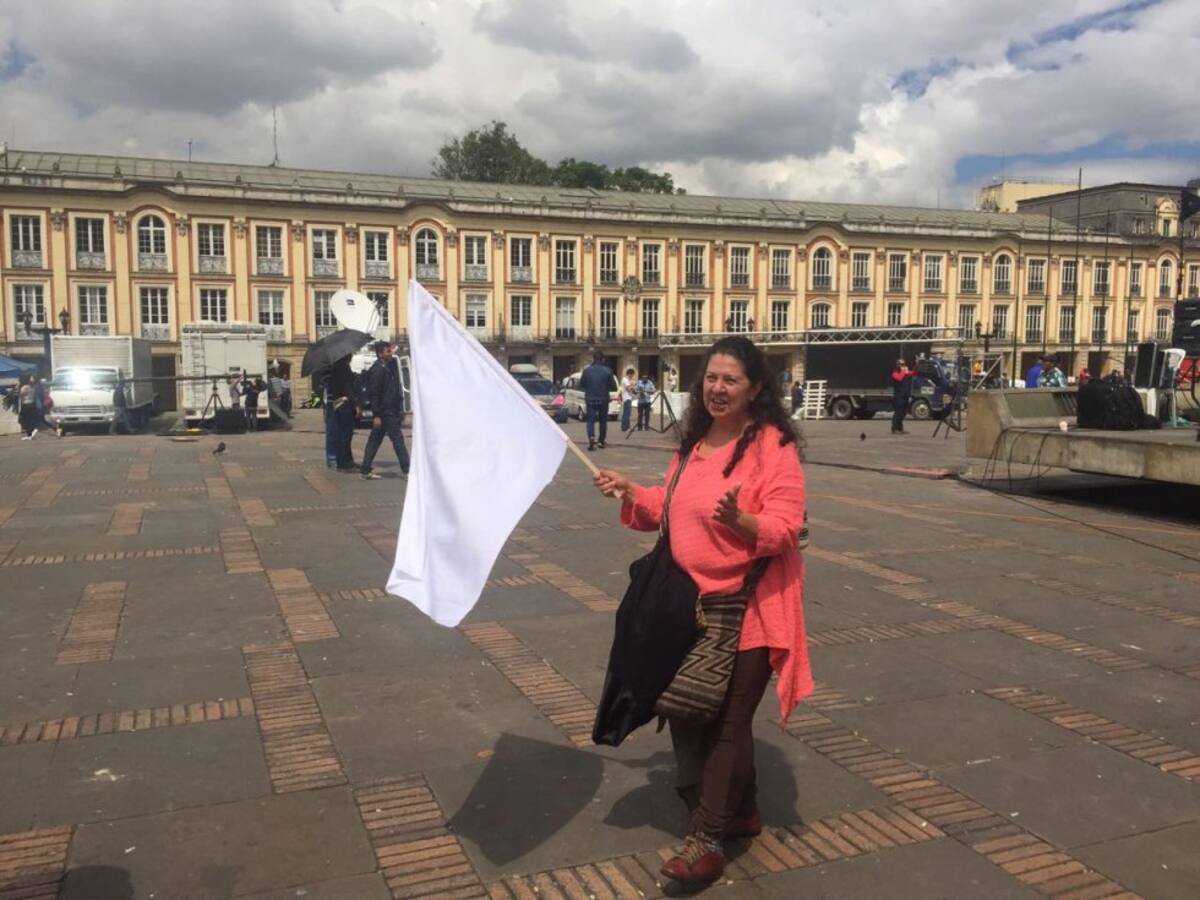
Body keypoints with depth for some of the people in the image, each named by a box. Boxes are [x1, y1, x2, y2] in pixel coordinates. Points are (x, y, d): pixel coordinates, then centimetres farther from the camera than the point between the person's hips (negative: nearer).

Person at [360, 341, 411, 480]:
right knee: (397, 439, -6)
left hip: (391, 410, 10)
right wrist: (376, 415, -21)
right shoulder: (377, 370, -15)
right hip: (385, 412, -10)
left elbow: (394, 390, 21)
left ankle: (366, 470, 15)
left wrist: (399, 409, 19)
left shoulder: (388, 366, 16)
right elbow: (373, 394, -19)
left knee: (375, 441, 10)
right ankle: (406, 470, -3)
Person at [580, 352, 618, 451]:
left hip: (590, 399, 0)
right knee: (603, 420, 13)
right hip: (603, 400, 0)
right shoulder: (608, 371, -7)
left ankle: (591, 437, -24)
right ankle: (601, 442, 18)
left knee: (591, 420, 1)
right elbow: (613, 385, -3)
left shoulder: (586, 371, -4)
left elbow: (581, 384, 4)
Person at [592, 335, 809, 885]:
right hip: (693, 601, 8)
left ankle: (708, 841, 15)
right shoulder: (694, 442, 9)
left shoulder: (774, 446, -15)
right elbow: (672, 511, 18)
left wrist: (739, 520, -38)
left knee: (727, 721, 3)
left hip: (747, 607, -8)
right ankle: (742, 813, 36)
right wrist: (631, 493, 4)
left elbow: (785, 528, -21)